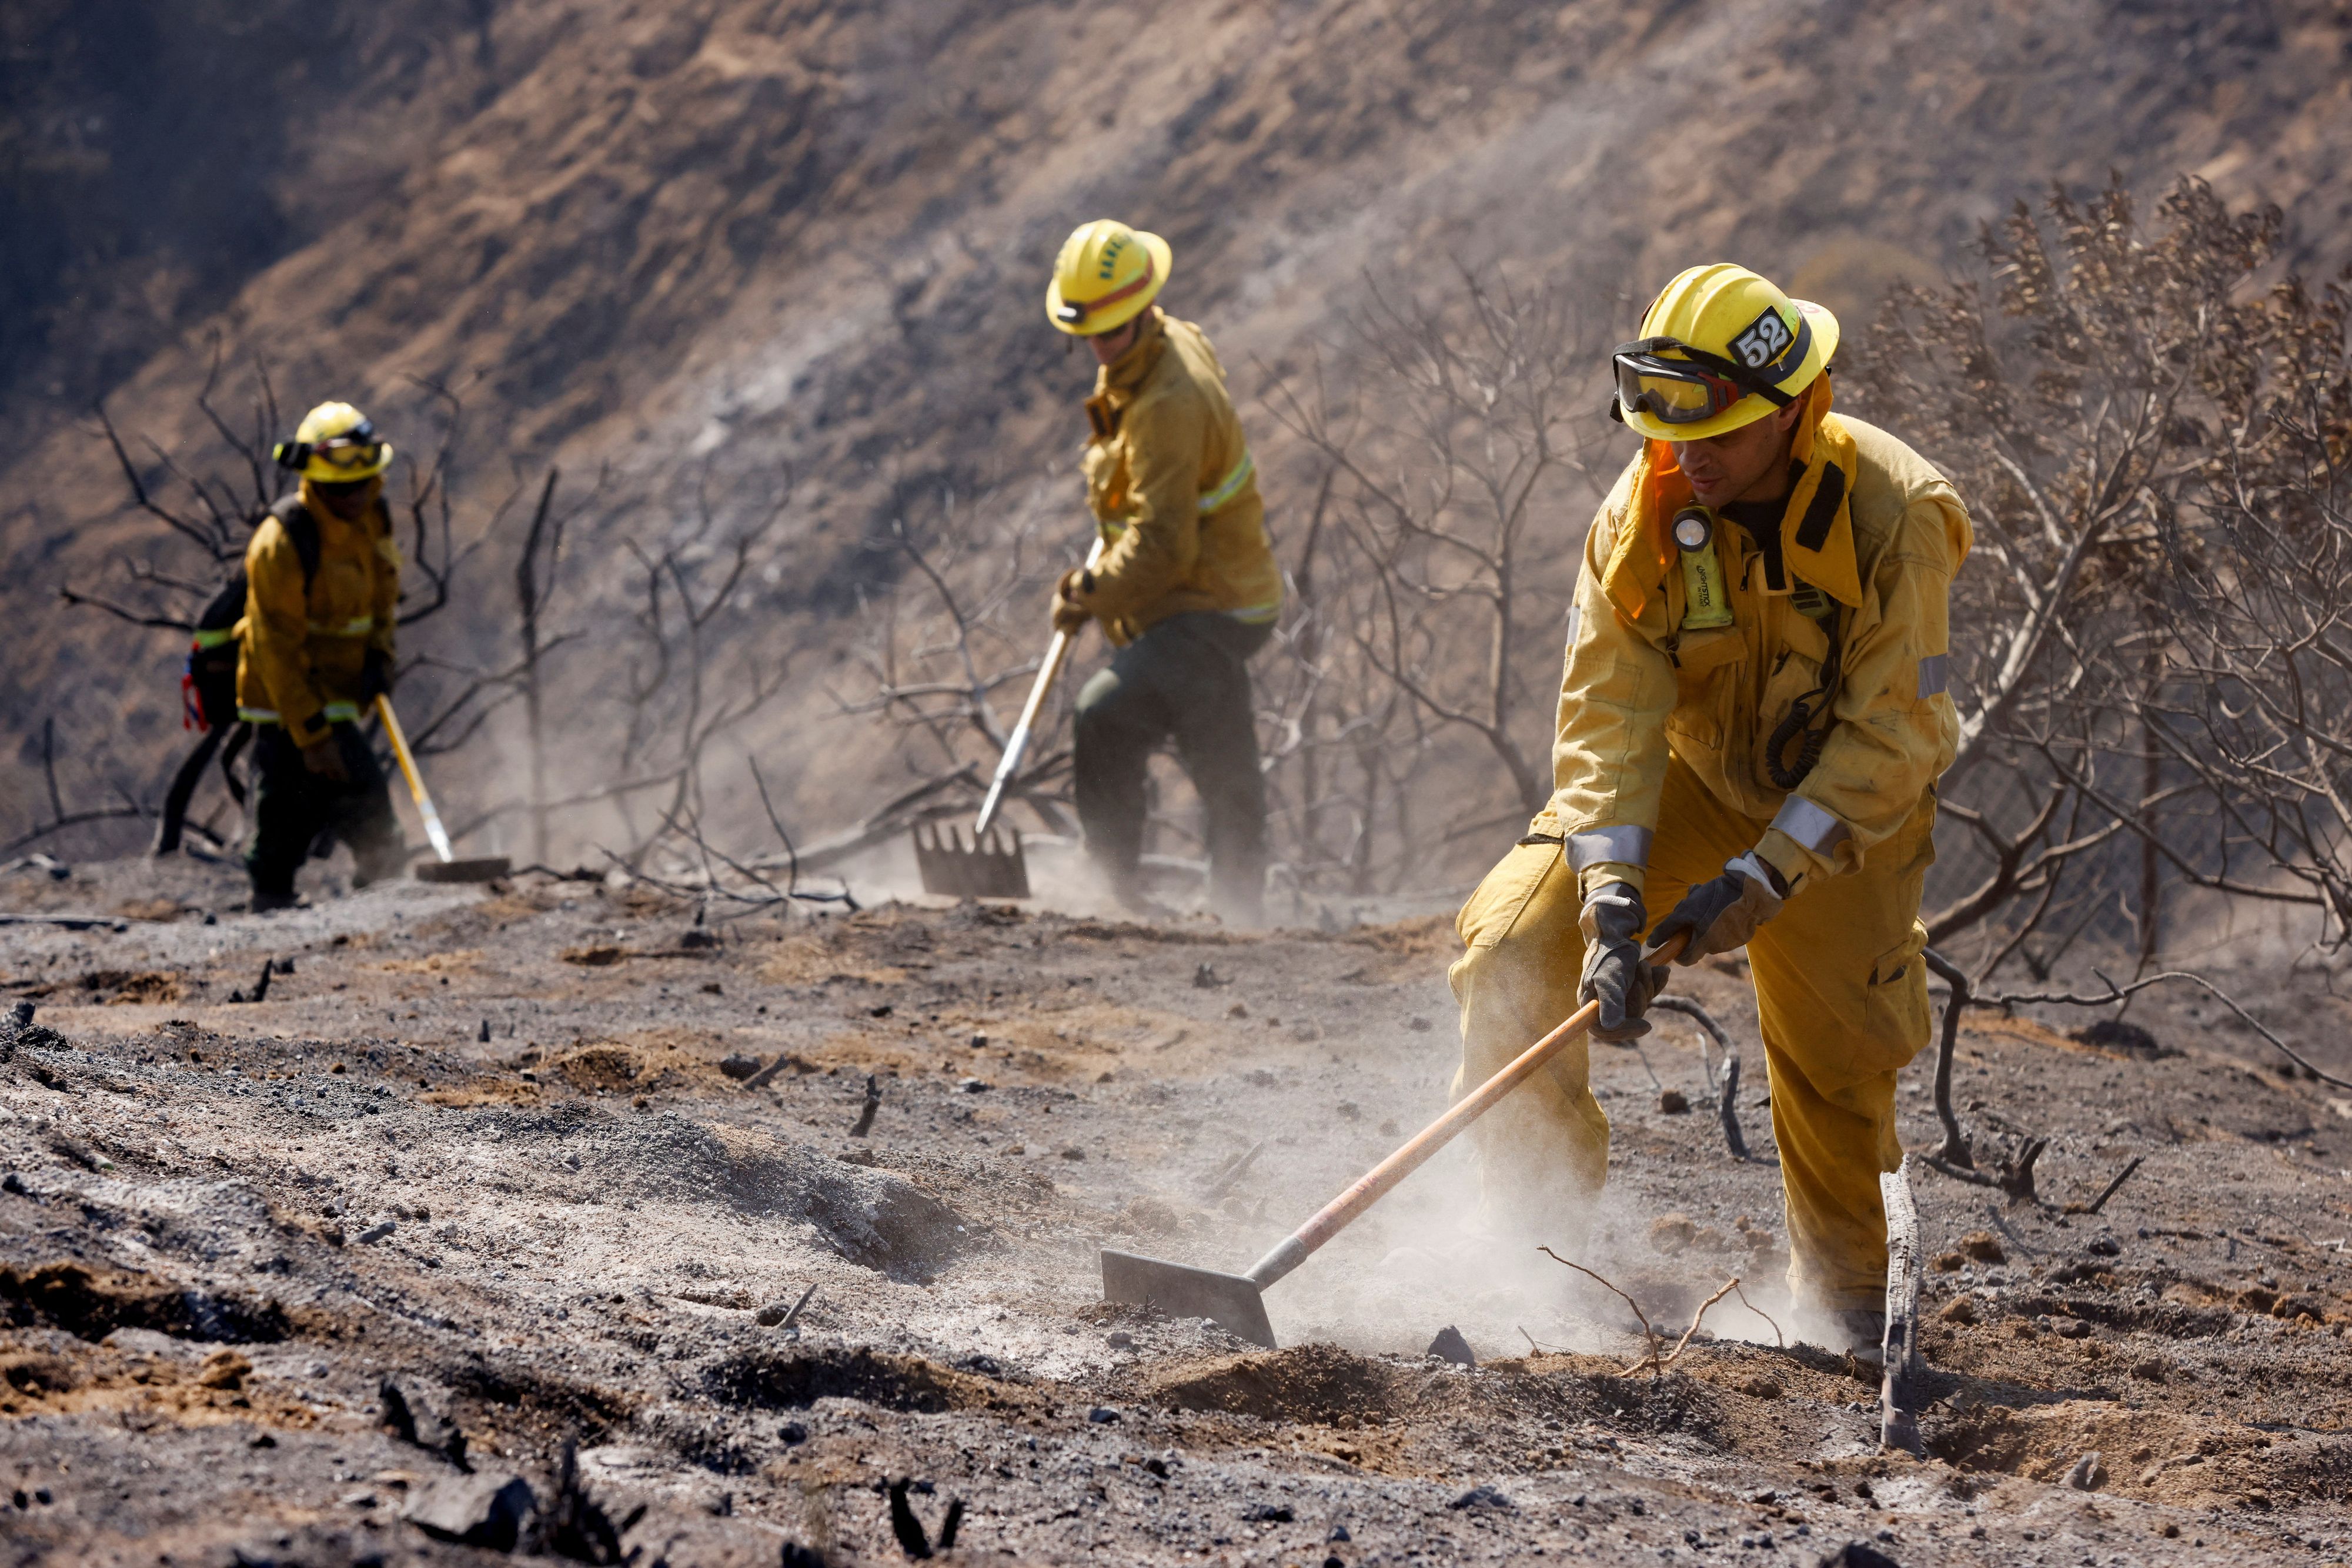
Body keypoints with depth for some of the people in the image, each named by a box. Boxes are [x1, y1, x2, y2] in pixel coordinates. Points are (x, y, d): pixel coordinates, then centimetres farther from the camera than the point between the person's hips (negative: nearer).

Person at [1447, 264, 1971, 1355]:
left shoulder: (1893, 514, -26)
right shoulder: (1642, 513, -18)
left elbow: (1889, 735, -25)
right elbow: (1609, 712, -20)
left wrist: (1763, 877, -32)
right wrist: (1611, 892, -33)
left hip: (1845, 807, -2)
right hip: (1688, 781, 2)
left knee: (1837, 1069, -3)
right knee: (1513, 944, -15)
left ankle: (1848, 1296, 23)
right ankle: (1539, 1222, -1)